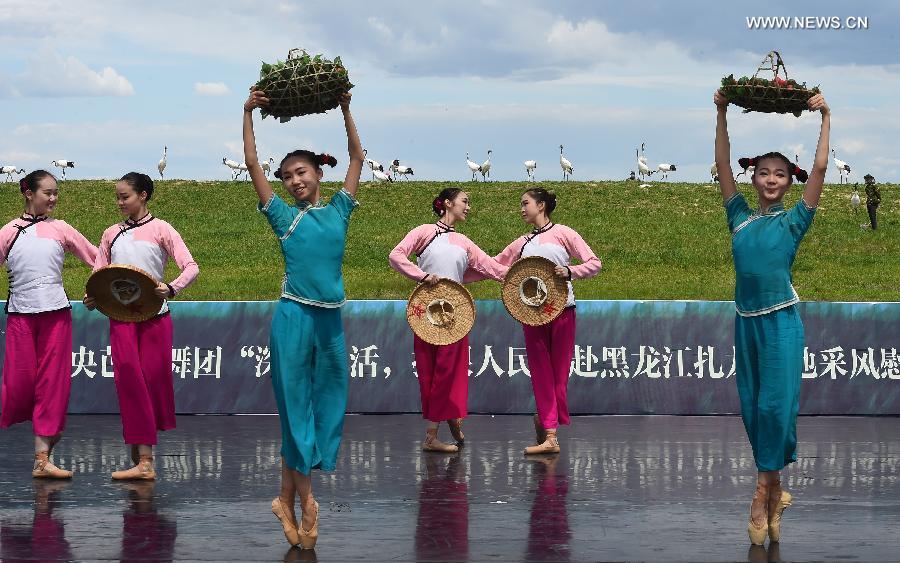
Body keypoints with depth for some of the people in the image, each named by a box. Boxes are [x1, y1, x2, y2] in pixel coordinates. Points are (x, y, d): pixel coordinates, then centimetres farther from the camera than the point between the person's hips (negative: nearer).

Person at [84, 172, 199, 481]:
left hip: (154, 313, -3)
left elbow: (191, 267, -8)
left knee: (152, 377, -1)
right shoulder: (112, 234, 12)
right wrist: (92, 298, -6)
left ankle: (140, 447, 10)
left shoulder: (160, 229, -1)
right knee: (128, 376, -8)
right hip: (120, 314, 3)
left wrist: (171, 288, -26)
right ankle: (144, 459, -9)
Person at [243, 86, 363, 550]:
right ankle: (305, 501, 2)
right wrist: (248, 114, 0)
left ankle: (287, 496, 13)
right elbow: (252, 164, 1)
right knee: (296, 405, -1)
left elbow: (358, 157, 13)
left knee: (326, 406, 5)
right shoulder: (284, 215, 3)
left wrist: (345, 110, 10)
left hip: (331, 319, 4)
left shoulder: (337, 211, 9)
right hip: (295, 316, -4)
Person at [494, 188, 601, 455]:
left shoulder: (562, 234, 0)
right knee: (541, 373, -1)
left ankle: (545, 419, 15)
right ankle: (550, 436, 1)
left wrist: (570, 272, -20)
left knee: (559, 372, 0)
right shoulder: (522, 243, 14)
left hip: (561, 310, -4)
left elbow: (594, 263, -4)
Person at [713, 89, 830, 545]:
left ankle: (763, 494, -3)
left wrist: (825, 117, 0)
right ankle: (774, 490, 16)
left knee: (776, 404, -9)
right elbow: (722, 164, 10)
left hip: (782, 320, -4)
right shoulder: (740, 216, 10)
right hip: (746, 319, 4)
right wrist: (721, 113, 8)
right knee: (752, 407, 6)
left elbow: (820, 167, -3)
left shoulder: (793, 221, 2)